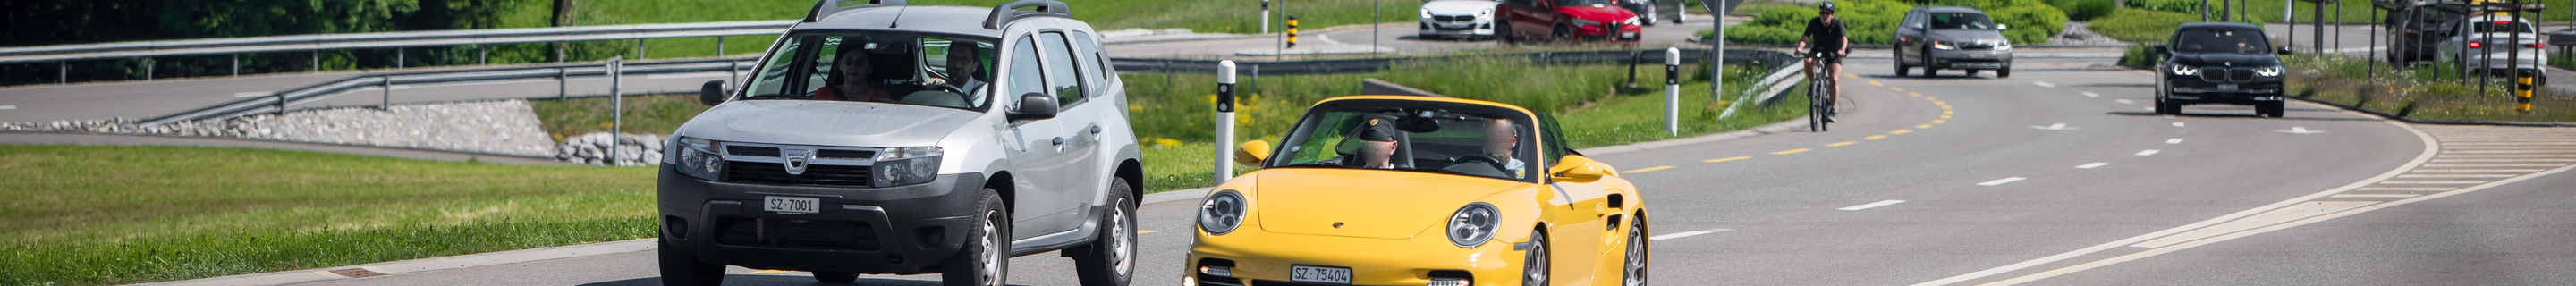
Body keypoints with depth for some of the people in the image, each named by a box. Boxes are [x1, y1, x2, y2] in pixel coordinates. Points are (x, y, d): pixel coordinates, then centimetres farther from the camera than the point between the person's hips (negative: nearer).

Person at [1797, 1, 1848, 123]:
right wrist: (1800, 47, -45)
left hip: (1834, 56, -1)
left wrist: (1842, 50, -51)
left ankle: (1832, 110, -15)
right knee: (1808, 61, -33)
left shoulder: (1837, 23, -17)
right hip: (1818, 53, 1)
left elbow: (1844, 39, -30)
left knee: (1834, 80, -21)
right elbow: (1805, 37, -24)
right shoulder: (1814, 23, -14)